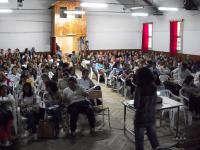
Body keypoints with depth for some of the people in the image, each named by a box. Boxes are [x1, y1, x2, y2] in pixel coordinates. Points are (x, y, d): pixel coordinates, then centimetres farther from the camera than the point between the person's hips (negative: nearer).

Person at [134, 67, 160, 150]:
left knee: (139, 139, 11)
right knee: (152, 135, 22)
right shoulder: (153, 87, -5)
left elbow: (136, 105, -18)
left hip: (141, 117, -5)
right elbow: (154, 102, 7)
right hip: (151, 117, 5)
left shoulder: (139, 88, -21)